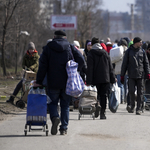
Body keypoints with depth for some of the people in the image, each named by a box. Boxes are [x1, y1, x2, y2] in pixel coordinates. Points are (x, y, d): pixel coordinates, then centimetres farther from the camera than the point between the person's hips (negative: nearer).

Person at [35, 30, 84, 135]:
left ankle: (55, 117, -18)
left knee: (52, 103, 11)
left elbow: (42, 66, -1)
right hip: (68, 82, 1)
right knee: (65, 105, 10)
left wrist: (39, 81, 2)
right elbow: (81, 60, -7)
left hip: (53, 83, -1)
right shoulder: (71, 47, 4)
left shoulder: (48, 48, 2)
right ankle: (64, 128, 7)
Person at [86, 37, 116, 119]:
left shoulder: (91, 53, -5)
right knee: (104, 95, 5)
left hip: (95, 79, -3)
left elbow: (89, 68, -10)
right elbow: (110, 67, 10)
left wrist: (88, 81, -12)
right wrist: (112, 79, 14)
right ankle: (102, 113, 1)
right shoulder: (105, 52, 8)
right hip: (105, 79, 3)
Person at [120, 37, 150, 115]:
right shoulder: (129, 51, 3)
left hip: (140, 75, 1)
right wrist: (122, 75, 3)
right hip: (131, 75, -1)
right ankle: (132, 106, 12)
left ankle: (138, 108, 5)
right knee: (131, 91, -7)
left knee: (140, 92, 0)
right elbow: (124, 64, 6)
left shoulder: (142, 51, 8)